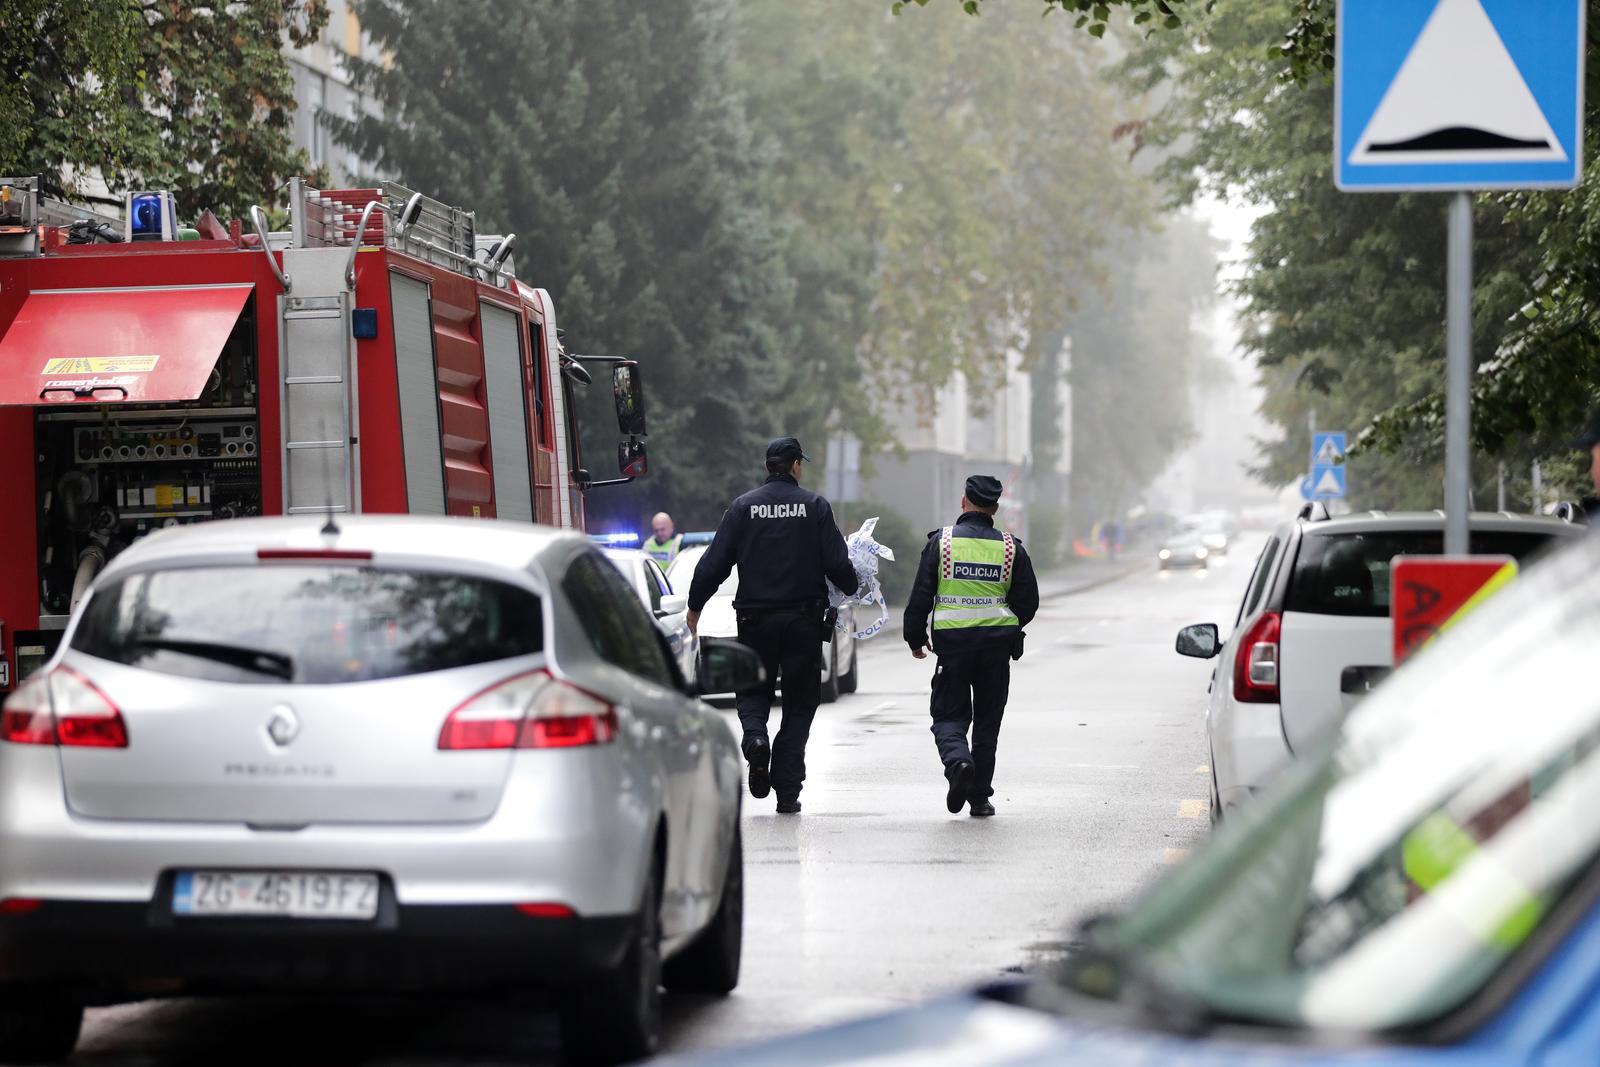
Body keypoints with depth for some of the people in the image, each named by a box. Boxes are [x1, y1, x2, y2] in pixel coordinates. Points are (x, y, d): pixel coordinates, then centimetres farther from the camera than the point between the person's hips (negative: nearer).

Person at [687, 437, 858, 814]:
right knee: (800, 701, 8)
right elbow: (837, 563, -5)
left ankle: (755, 737, -18)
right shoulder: (814, 506, -3)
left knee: (754, 690, 16)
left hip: (755, 618, 1)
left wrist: (695, 606, 10)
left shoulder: (743, 507, 0)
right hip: (804, 619, -1)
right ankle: (788, 790, 2)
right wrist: (851, 587, 16)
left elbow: (715, 562, -1)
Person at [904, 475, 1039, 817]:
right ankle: (980, 797, 13)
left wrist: (915, 638, 9)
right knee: (987, 722, 12)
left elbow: (921, 596, -3)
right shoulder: (1010, 548, 3)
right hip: (997, 644, 2)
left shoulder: (941, 542, -3)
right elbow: (1028, 601, 6)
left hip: (953, 641, -2)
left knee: (949, 716, 6)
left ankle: (958, 761, -24)